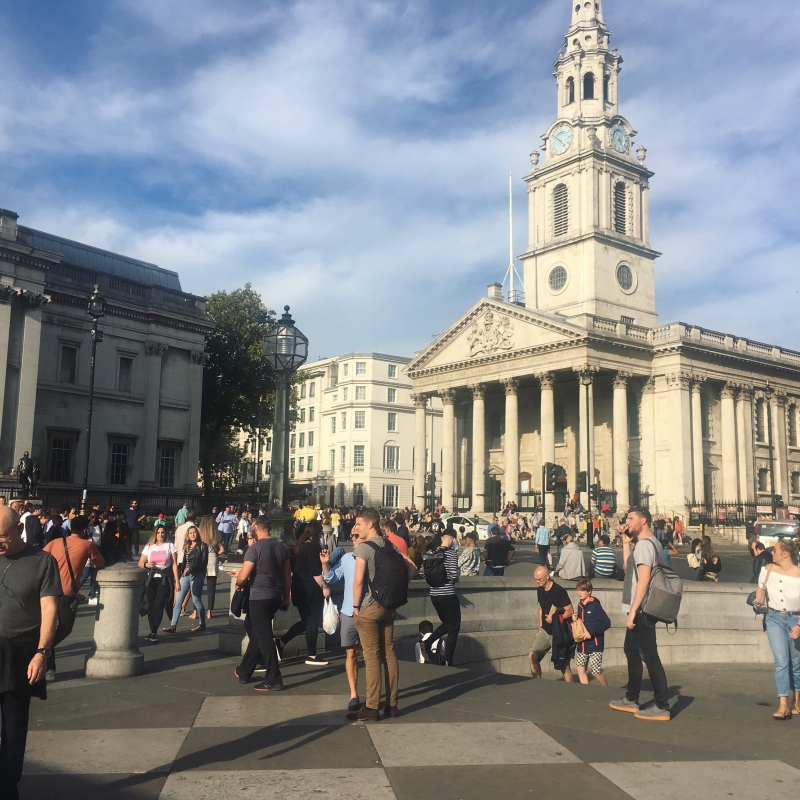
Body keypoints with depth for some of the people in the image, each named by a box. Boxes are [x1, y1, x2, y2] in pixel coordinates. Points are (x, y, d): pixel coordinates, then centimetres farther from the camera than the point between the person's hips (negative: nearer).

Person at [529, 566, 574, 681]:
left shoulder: (559, 591, -18)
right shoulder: (540, 590, 4)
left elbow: (570, 611, -17)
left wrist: (553, 619, -20)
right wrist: (540, 627, 13)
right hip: (545, 631, 7)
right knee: (532, 656, -4)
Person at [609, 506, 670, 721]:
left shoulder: (644, 544, -16)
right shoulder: (651, 543, 16)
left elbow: (643, 580, -24)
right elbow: (628, 567, 23)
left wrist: (632, 611, -24)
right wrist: (626, 543, 14)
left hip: (641, 611, -11)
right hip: (641, 610, 11)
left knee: (649, 655, -7)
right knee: (631, 650, 19)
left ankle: (661, 707, -2)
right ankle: (631, 699, 28)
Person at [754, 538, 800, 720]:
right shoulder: (767, 570, -5)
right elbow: (760, 590, 13)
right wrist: (759, 603, -3)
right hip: (774, 618, 1)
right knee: (781, 661, -9)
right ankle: (783, 705, -12)